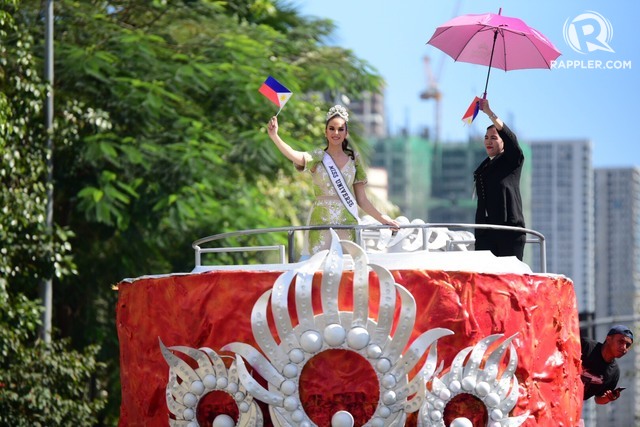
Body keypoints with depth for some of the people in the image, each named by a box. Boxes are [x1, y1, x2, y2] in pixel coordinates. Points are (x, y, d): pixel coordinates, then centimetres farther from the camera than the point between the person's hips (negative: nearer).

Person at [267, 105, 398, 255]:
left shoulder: (354, 159, 9)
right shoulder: (317, 158, 2)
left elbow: (362, 200, 13)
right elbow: (294, 156, -20)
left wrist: (382, 218, 9)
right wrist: (274, 136, -35)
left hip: (348, 223, 2)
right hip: (321, 222, -2)